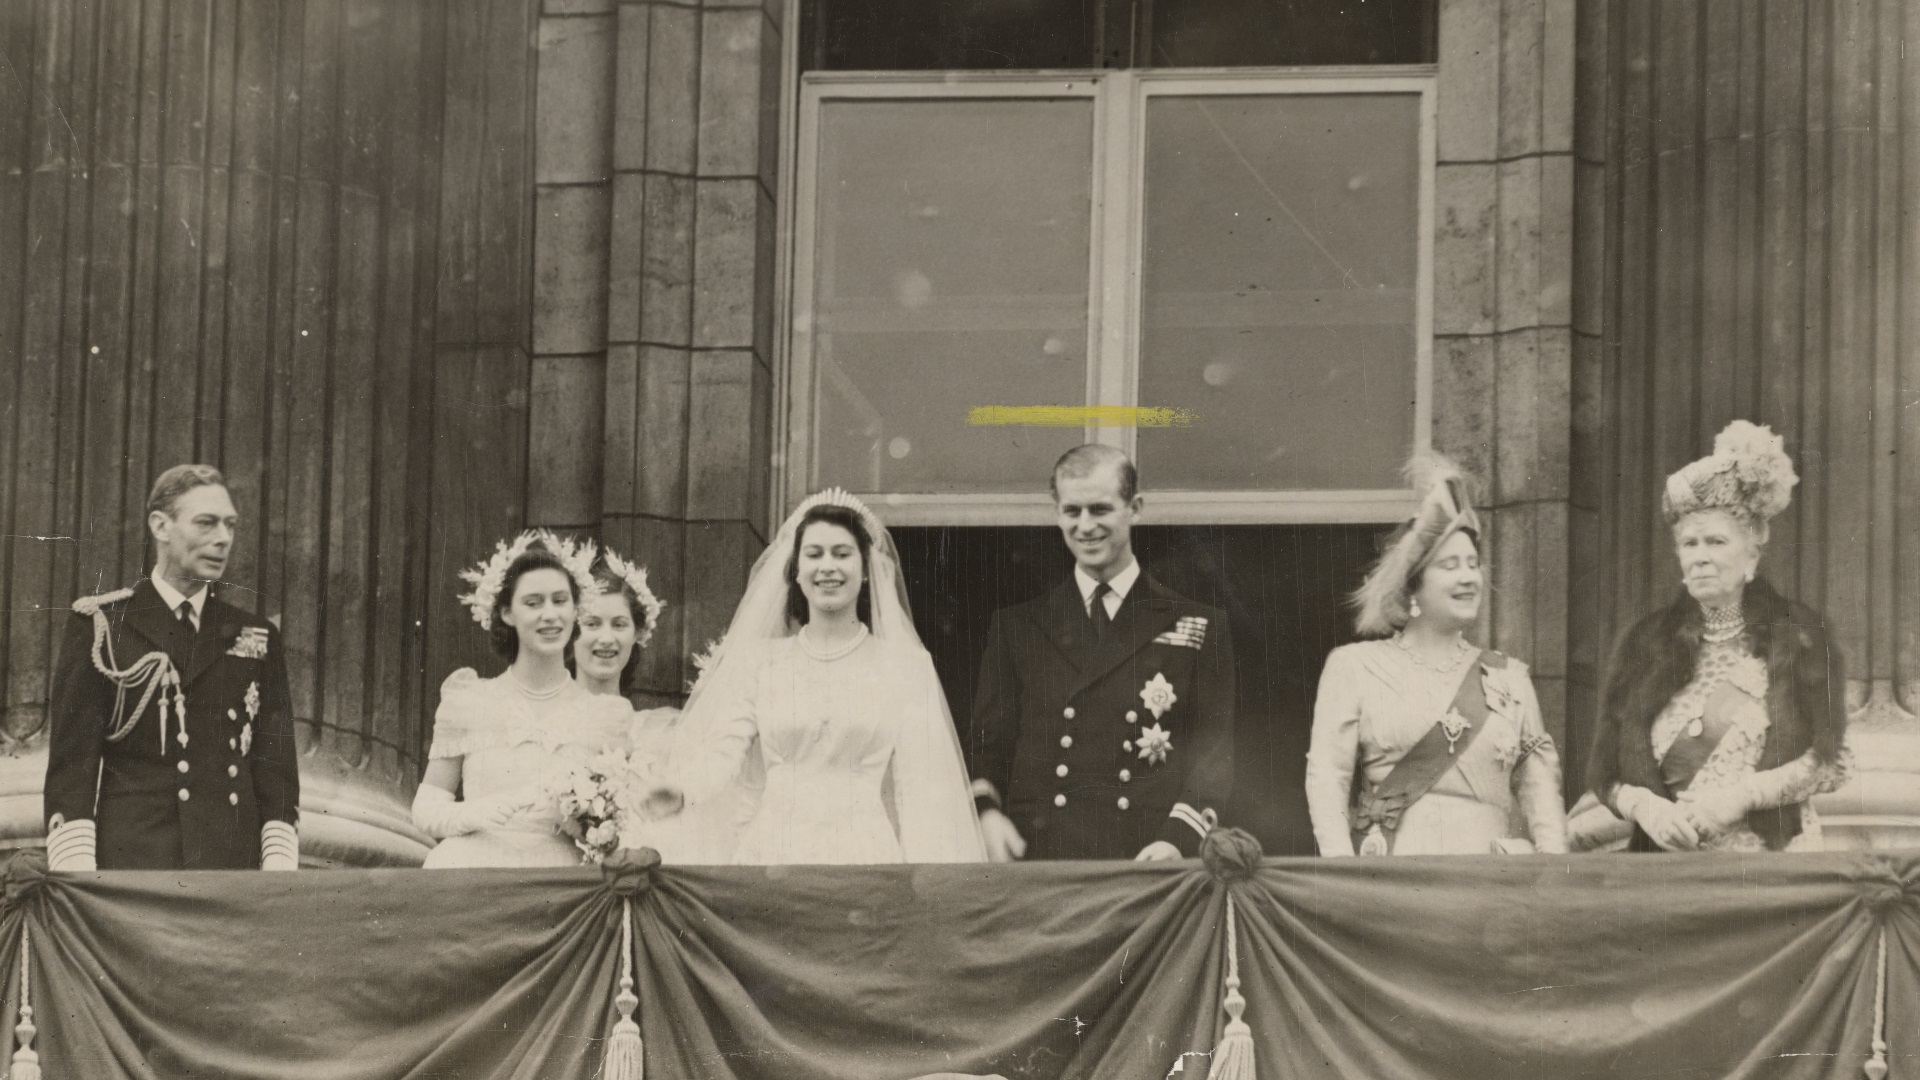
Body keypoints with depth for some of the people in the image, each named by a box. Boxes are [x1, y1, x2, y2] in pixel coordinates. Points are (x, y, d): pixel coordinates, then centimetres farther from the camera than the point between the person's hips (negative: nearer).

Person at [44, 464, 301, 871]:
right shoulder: (100, 626, 6)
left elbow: (277, 773, 12)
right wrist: (75, 880, -8)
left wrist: (278, 866, 0)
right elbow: (70, 764, 1)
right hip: (129, 862, -3)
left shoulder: (258, 640, 14)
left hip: (235, 868, 3)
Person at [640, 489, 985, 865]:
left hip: (865, 852, -1)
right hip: (771, 851, 1)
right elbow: (724, 751, -2)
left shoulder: (905, 666, 4)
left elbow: (919, 788, 1)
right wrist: (678, 789, -23)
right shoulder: (760, 661, 10)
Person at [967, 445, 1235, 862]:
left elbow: (1214, 759, 5)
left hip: (1149, 866, -1)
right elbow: (988, 745, 14)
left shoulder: (1199, 628, 9)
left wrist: (1177, 841, -11)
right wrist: (986, 809, -6)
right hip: (1037, 863, 1)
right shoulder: (1016, 628, 14)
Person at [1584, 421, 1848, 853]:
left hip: (1773, 860, -2)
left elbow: (1829, 763, -2)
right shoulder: (1648, 643, 8)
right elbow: (1606, 771, 7)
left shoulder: (1796, 636, 2)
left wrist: (1742, 795, -14)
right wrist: (1645, 806, -12)